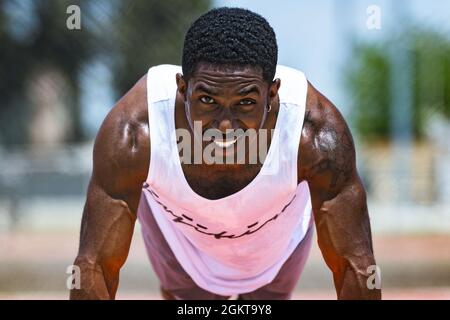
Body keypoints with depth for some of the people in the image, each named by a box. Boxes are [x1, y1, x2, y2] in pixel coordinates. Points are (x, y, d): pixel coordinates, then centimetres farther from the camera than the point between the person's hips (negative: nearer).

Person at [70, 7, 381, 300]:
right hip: (176, 226, 0)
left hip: (279, 230, 1)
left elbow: (356, 264, -34)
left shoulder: (318, 134, -44)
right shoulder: (133, 133, -44)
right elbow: (96, 264, -35)